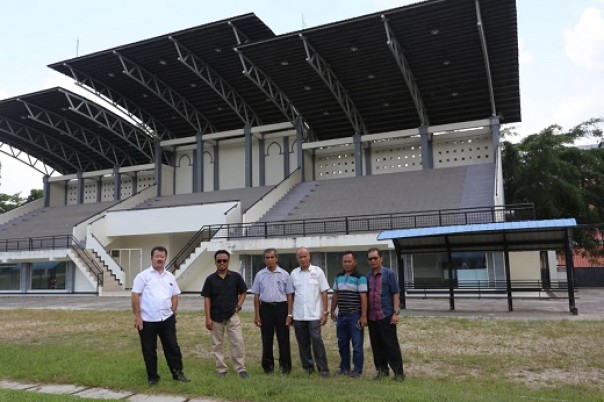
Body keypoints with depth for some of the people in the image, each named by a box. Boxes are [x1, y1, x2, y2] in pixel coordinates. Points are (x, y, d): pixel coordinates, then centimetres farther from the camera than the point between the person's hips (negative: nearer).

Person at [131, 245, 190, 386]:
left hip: (167, 319, 3)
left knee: (172, 347, 8)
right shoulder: (143, 276, -4)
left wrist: (173, 313, 7)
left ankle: (177, 373, 19)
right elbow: (135, 296, -7)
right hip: (147, 320, -3)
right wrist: (137, 316, -11)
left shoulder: (170, 277, 9)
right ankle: (152, 377, 20)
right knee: (149, 350, 7)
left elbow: (175, 296, 14)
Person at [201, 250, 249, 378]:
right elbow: (207, 299, -2)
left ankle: (241, 368, 5)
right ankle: (221, 369, 21)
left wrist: (238, 305, -5)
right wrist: (208, 318, -6)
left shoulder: (236, 276, -2)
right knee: (217, 344, 9)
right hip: (216, 317, 1)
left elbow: (242, 293, 10)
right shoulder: (210, 279, -3)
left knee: (238, 342, -5)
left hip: (232, 316, 0)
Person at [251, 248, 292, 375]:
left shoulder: (284, 274, 2)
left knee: (283, 338, 2)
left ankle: (285, 365, 12)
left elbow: (289, 295, 2)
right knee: (267, 339, 6)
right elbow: (256, 295, 8)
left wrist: (289, 314, -4)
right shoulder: (260, 275, 6)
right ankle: (268, 365, 18)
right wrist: (257, 315, 3)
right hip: (266, 308, 1)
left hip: (281, 307, -1)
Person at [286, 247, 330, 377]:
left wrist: (325, 312, -7)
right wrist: (289, 314, 7)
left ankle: (323, 369, 2)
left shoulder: (317, 271, -1)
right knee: (303, 343, 9)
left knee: (316, 341, -7)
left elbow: (324, 293, -1)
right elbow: (290, 295, 9)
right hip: (298, 316, 3)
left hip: (314, 315, -3)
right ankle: (308, 368, 21)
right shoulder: (293, 274, 7)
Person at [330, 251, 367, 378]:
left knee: (357, 344, 1)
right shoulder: (338, 277, 10)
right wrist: (332, 311, 15)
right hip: (341, 315, 6)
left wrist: (364, 316, -17)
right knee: (342, 343, 13)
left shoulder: (360, 278, -8)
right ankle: (344, 367, 24)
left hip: (355, 316, -6)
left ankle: (357, 369, 11)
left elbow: (363, 297, -13)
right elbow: (335, 295, 17)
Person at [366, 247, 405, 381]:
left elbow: (396, 294, -4)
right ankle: (382, 370, 23)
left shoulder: (389, 273, -2)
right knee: (376, 346, 11)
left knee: (391, 345, 0)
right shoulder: (367, 276, 9)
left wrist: (395, 313, -12)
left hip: (386, 316, -5)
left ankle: (398, 372, 8)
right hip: (372, 317, 5)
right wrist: (364, 315, 10)